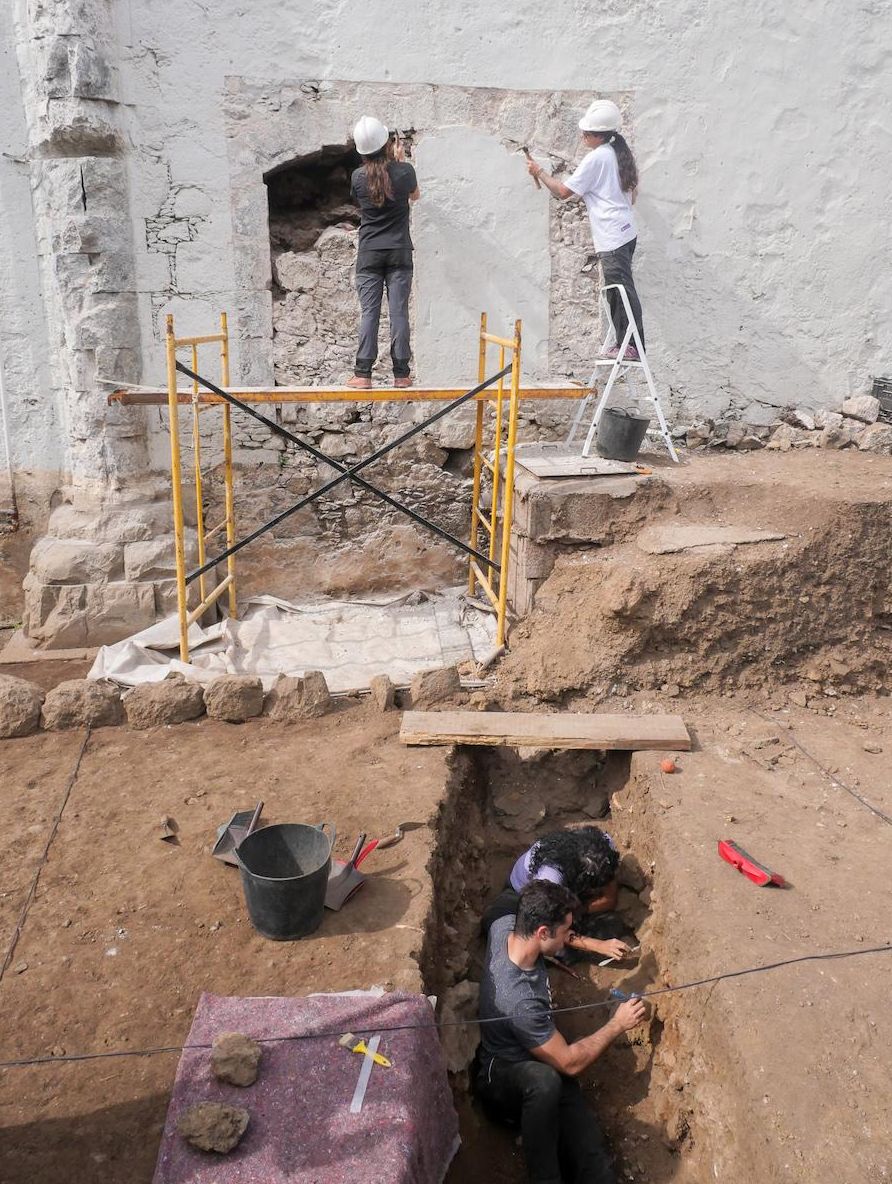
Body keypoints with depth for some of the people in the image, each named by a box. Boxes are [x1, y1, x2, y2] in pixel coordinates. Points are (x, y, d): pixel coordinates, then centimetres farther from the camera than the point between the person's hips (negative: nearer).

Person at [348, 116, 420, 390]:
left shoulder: (358, 176, -3)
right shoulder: (404, 171, -5)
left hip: (369, 253, 1)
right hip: (399, 251, 0)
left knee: (369, 313, 0)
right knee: (399, 312, 1)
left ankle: (363, 374, -3)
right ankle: (401, 373, 2)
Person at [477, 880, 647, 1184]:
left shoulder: (505, 926, -14)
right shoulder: (520, 1002, -36)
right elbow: (570, 1063, -22)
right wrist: (617, 1025, -10)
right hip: (504, 1079, -8)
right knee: (544, 1080, -41)